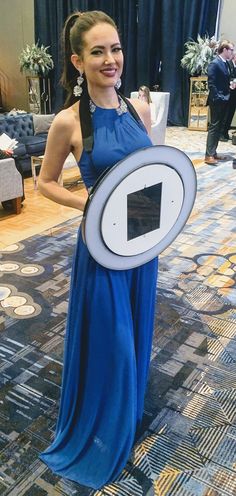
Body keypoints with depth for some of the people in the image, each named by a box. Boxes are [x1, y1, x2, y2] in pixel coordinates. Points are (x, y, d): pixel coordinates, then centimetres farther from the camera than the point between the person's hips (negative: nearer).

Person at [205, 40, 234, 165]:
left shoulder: (226, 63, 14)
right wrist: (218, 98, -20)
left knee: (218, 127, 11)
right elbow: (211, 84, -17)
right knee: (214, 127, -8)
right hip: (217, 102, -9)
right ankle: (209, 155, -6)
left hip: (224, 101, 9)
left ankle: (213, 153, 18)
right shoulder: (214, 64, -12)